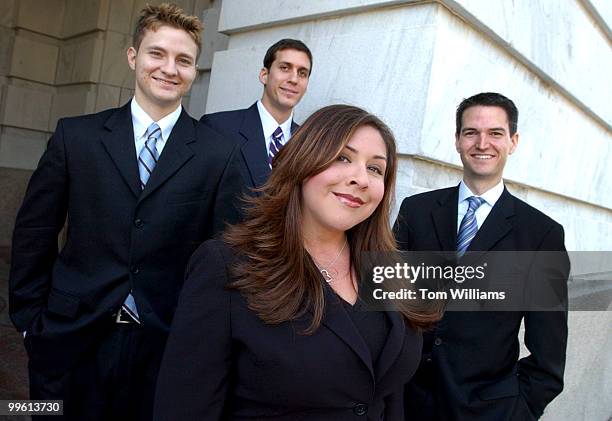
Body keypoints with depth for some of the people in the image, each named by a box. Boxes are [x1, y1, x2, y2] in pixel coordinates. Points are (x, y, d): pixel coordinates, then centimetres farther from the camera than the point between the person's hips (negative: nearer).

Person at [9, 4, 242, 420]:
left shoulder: (219, 154, -4)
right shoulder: (75, 136, 1)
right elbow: (33, 233, 5)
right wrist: (31, 318, 4)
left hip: (165, 348, -1)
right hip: (72, 340, 1)